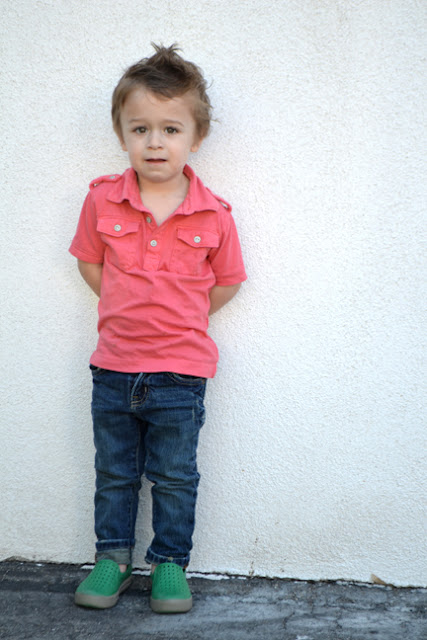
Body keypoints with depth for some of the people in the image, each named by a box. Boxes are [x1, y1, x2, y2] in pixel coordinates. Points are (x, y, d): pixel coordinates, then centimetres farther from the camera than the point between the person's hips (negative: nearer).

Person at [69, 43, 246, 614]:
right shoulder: (102, 199, -5)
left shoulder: (213, 215, -8)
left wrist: (177, 318, 1)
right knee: (113, 472, 16)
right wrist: (131, 309, 4)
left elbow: (226, 282, 3)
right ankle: (113, 557, 33)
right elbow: (89, 261, 8)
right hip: (113, 367, 2)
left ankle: (169, 562, 28)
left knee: (174, 478, 11)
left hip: (180, 373, -2)